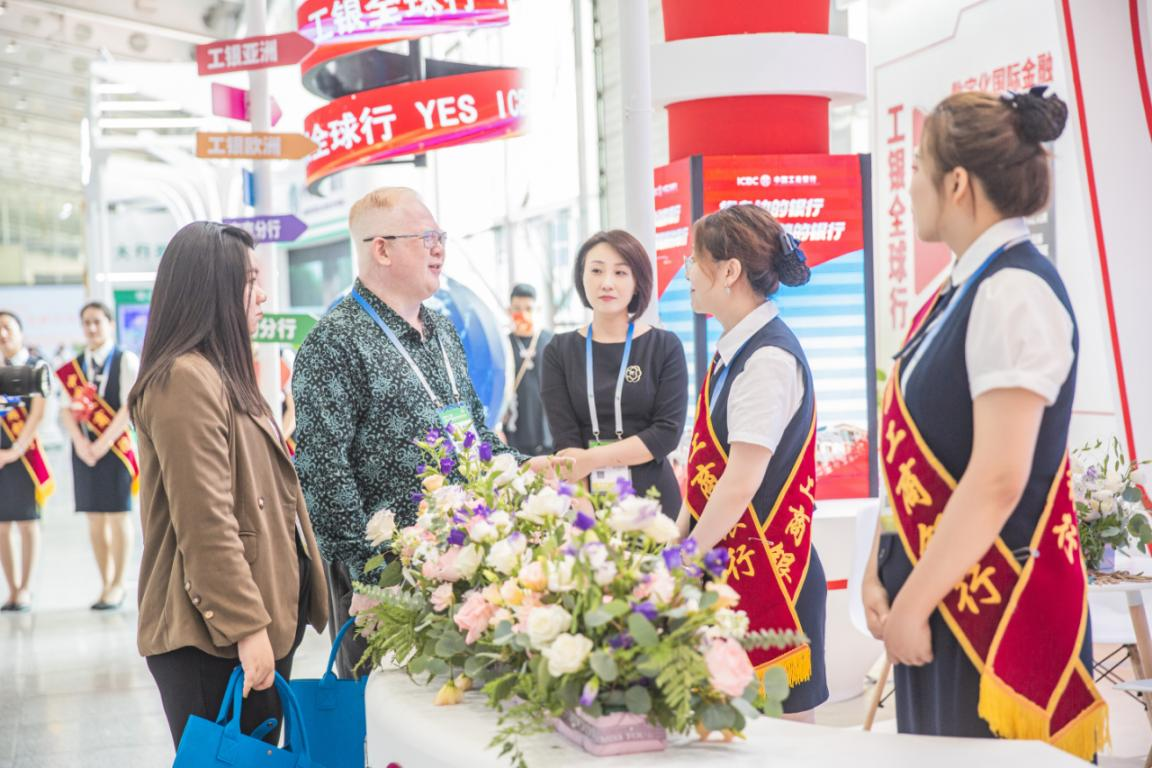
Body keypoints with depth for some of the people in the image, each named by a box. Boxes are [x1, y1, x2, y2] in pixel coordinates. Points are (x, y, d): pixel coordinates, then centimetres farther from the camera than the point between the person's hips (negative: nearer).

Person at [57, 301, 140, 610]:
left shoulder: (126, 361, -3)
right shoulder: (72, 367, 10)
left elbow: (130, 406, -10)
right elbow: (67, 408, 6)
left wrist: (104, 442, -16)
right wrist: (79, 442, -11)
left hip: (115, 445, -4)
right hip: (84, 448, 4)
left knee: (118, 515, -1)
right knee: (94, 518, 6)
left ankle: (118, 585, 6)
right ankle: (105, 583, 14)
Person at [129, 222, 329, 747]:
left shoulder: (223, 374, 18)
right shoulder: (184, 380, -16)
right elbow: (205, 524, -22)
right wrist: (246, 627, -22)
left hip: (267, 622, 10)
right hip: (211, 639, -10)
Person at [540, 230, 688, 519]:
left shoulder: (665, 347, 1)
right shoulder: (559, 351, 3)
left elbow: (668, 431, -8)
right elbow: (566, 442, -5)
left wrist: (593, 458, -15)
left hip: (652, 498, -1)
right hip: (584, 501, 1)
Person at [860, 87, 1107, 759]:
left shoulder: (1015, 293, -17)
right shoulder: (961, 292, 10)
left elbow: (998, 479, -23)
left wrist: (912, 604, -18)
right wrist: (884, 571, 9)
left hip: (997, 604, -9)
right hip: (940, 593, 9)